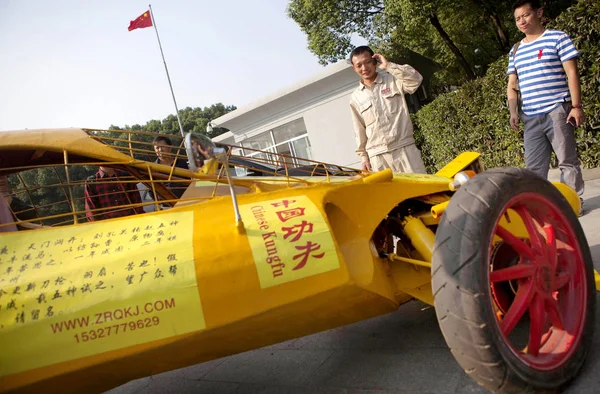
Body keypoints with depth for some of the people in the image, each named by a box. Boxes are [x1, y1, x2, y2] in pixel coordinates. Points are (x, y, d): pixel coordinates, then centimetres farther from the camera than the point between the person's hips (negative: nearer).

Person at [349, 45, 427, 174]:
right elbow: (360, 131, 13)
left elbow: (416, 79, -13)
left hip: (405, 148, -1)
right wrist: (364, 157, 11)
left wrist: (388, 65, -10)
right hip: (377, 156, 2)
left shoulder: (393, 80, 7)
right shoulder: (355, 98, 11)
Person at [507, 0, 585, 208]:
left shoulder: (557, 38, 3)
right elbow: (512, 85, 18)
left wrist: (576, 106, -10)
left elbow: (572, 73, -3)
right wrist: (513, 111, 2)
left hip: (557, 111, -4)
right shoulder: (515, 51, 17)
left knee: (567, 160, 0)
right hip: (530, 117, 5)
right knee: (534, 166, 5)